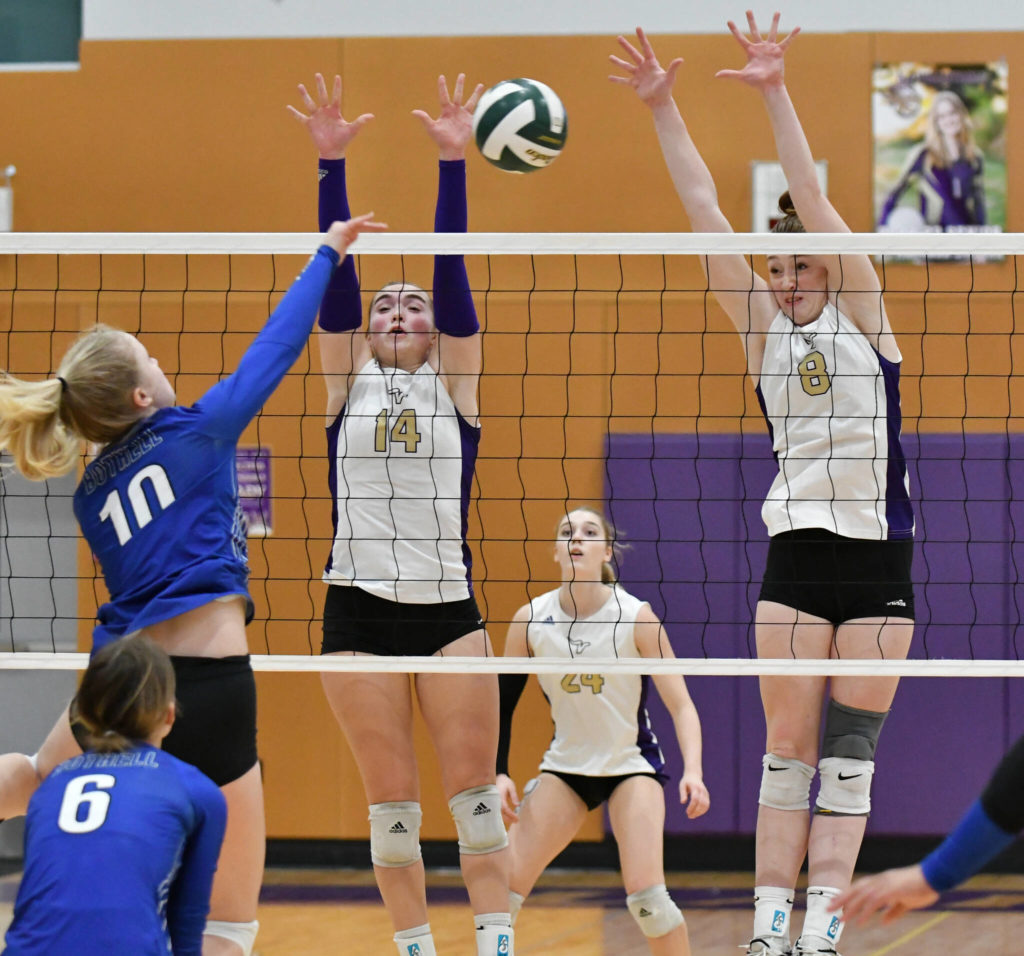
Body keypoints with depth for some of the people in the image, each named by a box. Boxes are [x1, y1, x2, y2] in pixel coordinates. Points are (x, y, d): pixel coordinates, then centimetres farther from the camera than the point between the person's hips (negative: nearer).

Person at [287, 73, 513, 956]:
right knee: (391, 799, 3)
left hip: (450, 607, -1)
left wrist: (453, 163, -9)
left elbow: (453, 276, -1)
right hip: (359, 608, 1)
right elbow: (334, 280, 1)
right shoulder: (348, 383, 9)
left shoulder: (455, 384, 7)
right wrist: (332, 162, -7)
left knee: (475, 789, -3)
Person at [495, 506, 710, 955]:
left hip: (631, 763, -3)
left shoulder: (635, 616, -15)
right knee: (503, 885, -10)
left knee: (646, 894, -21)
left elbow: (681, 705, -14)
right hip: (565, 765, 3)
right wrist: (500, 774, -9)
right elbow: (502, 703, 2)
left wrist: (692, 771, -29)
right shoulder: (530, 620, -8)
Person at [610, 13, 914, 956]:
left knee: (851, 755, -1)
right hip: (797, 550, 2)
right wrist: (663, 109, -1)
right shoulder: (765, 331, 8)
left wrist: (775, 93, -16)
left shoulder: (863, 314, 2)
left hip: (879, 555, -2)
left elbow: (812, 199, -8)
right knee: (787, 751, -2)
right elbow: (704, 211, 4)